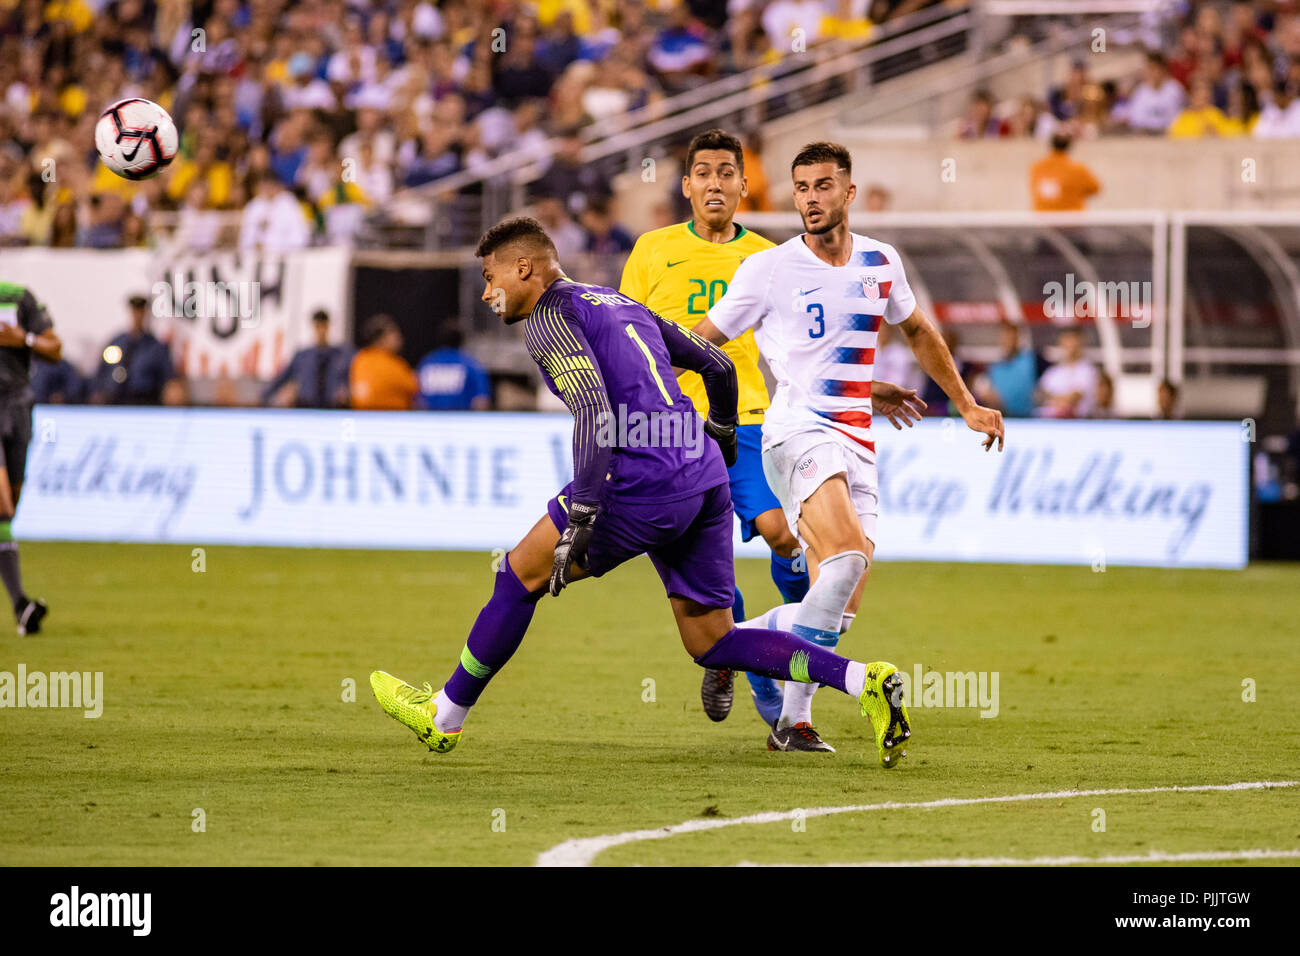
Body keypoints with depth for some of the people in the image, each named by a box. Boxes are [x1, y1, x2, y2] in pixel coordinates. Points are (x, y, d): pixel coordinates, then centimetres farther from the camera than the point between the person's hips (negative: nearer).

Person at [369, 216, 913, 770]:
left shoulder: (550, 316, -2)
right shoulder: (620, 303, 25)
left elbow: (594, 408, -17)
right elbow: (717, 365, 28)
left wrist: (581, 516, -21)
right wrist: (720, 440, 43)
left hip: (645, 484, -8)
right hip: (706, 479, 8)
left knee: (520, 577, 8)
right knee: (712, 644, 10)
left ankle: (443, 718, 17)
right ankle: (861, 680, -5)